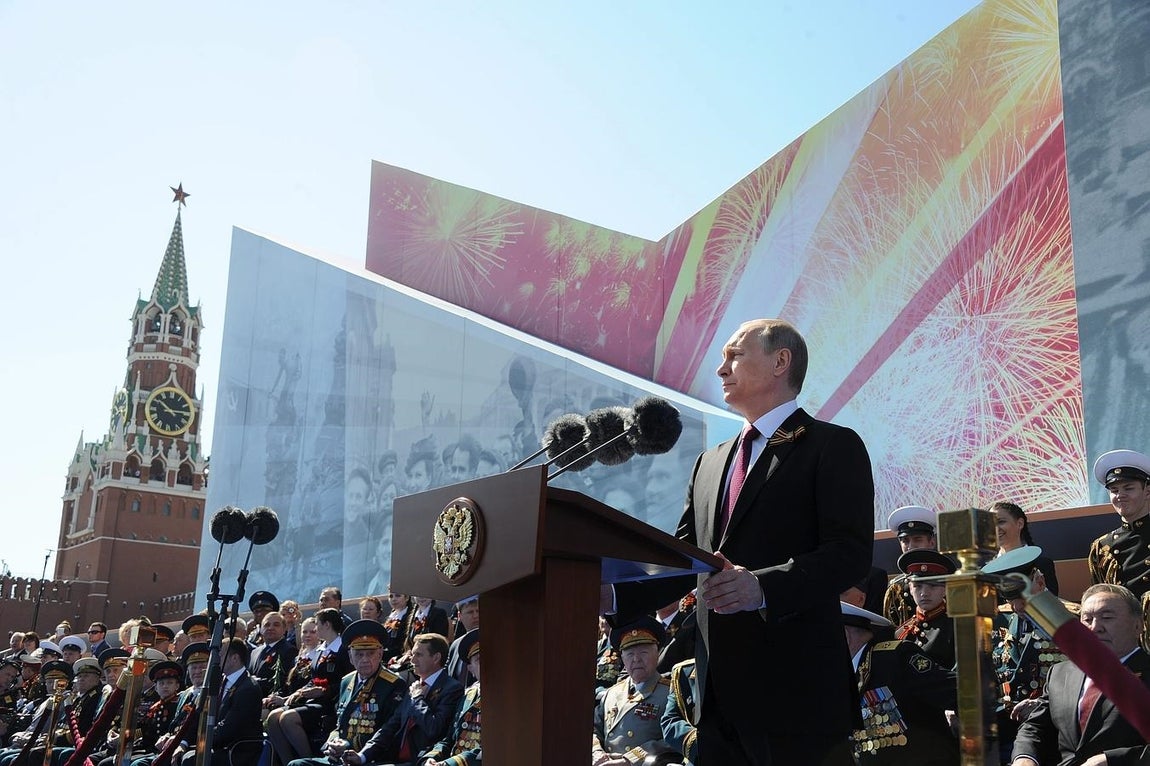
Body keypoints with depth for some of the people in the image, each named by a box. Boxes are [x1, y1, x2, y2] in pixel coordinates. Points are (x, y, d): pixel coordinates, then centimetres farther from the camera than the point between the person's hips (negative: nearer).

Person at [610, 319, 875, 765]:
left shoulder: (834, 447, -1)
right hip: (719, 694, 6)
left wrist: (764, 586, -27)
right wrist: (615, 595, -1)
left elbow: (851, 552, -12)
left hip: (796, 691, -6)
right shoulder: (710, 462, 20)